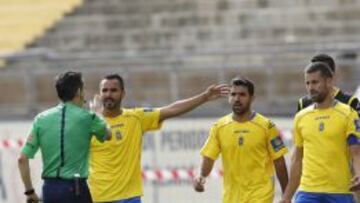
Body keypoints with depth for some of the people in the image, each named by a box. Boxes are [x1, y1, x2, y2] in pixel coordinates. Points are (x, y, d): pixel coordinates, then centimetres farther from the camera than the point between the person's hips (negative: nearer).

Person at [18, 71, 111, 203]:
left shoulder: (41, 119, 3)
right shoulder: (87, 118, -5)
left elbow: (23, 159, 0)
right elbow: (108, 135, 18)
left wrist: (29, 192, 8)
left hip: (50, 188, 4)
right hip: (76, 188, -4)